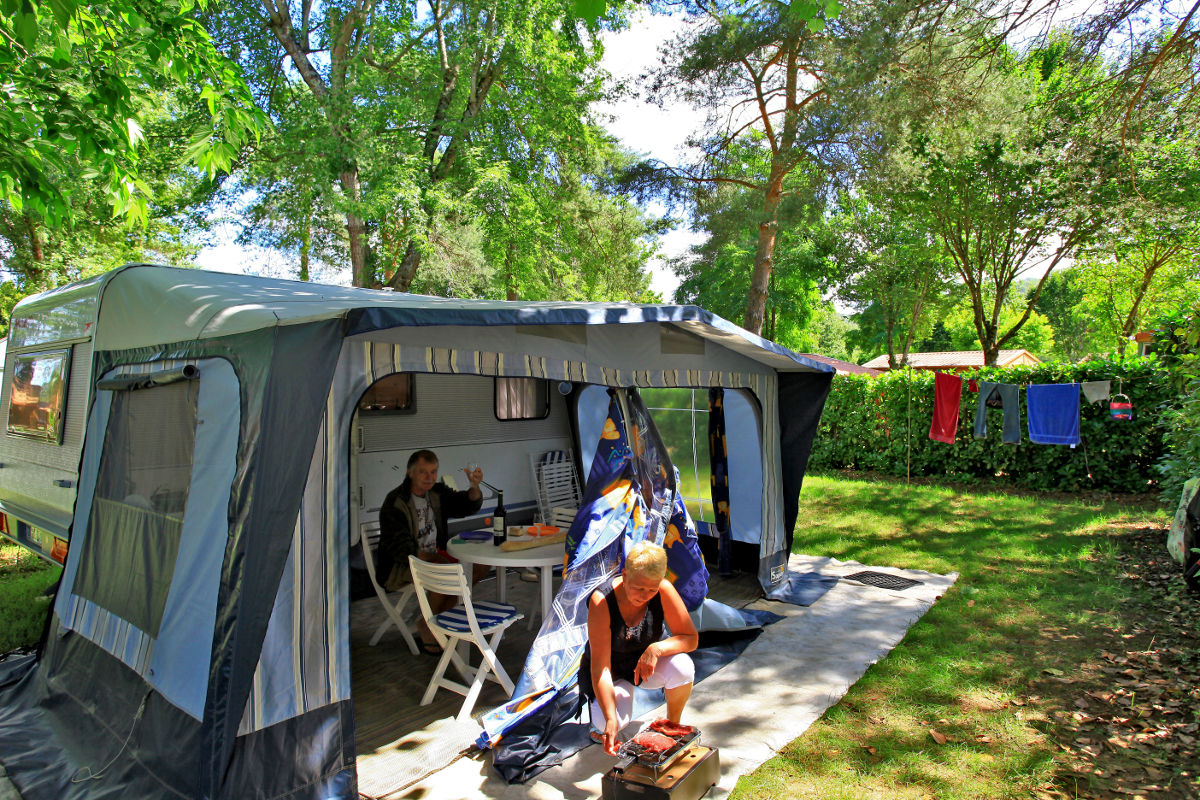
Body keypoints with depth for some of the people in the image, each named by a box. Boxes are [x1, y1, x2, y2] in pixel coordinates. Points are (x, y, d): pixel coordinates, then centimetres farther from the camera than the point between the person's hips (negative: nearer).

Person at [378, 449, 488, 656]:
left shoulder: (437, 492, 2)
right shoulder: (394, 503, -18)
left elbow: (468, 505, -5)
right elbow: (400, 549, -23)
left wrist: (475, 486, -27)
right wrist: (435, 558, -29)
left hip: (435, 555, 8)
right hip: (402, 564, -8)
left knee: (481, 565, -6)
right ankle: (427, 626, -6)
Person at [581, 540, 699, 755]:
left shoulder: (663, 591, -25)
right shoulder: (602, 601, -32)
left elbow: (691, 638, -18)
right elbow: (600, 667, -30)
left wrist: (656, 649, -36)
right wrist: (610, 721, -39)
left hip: (647, 664, 2)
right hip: (612, 672, -2)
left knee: (682, 666, -30)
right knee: (615, 720, -29)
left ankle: (673, 726, 1)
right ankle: (598, 719, 10)